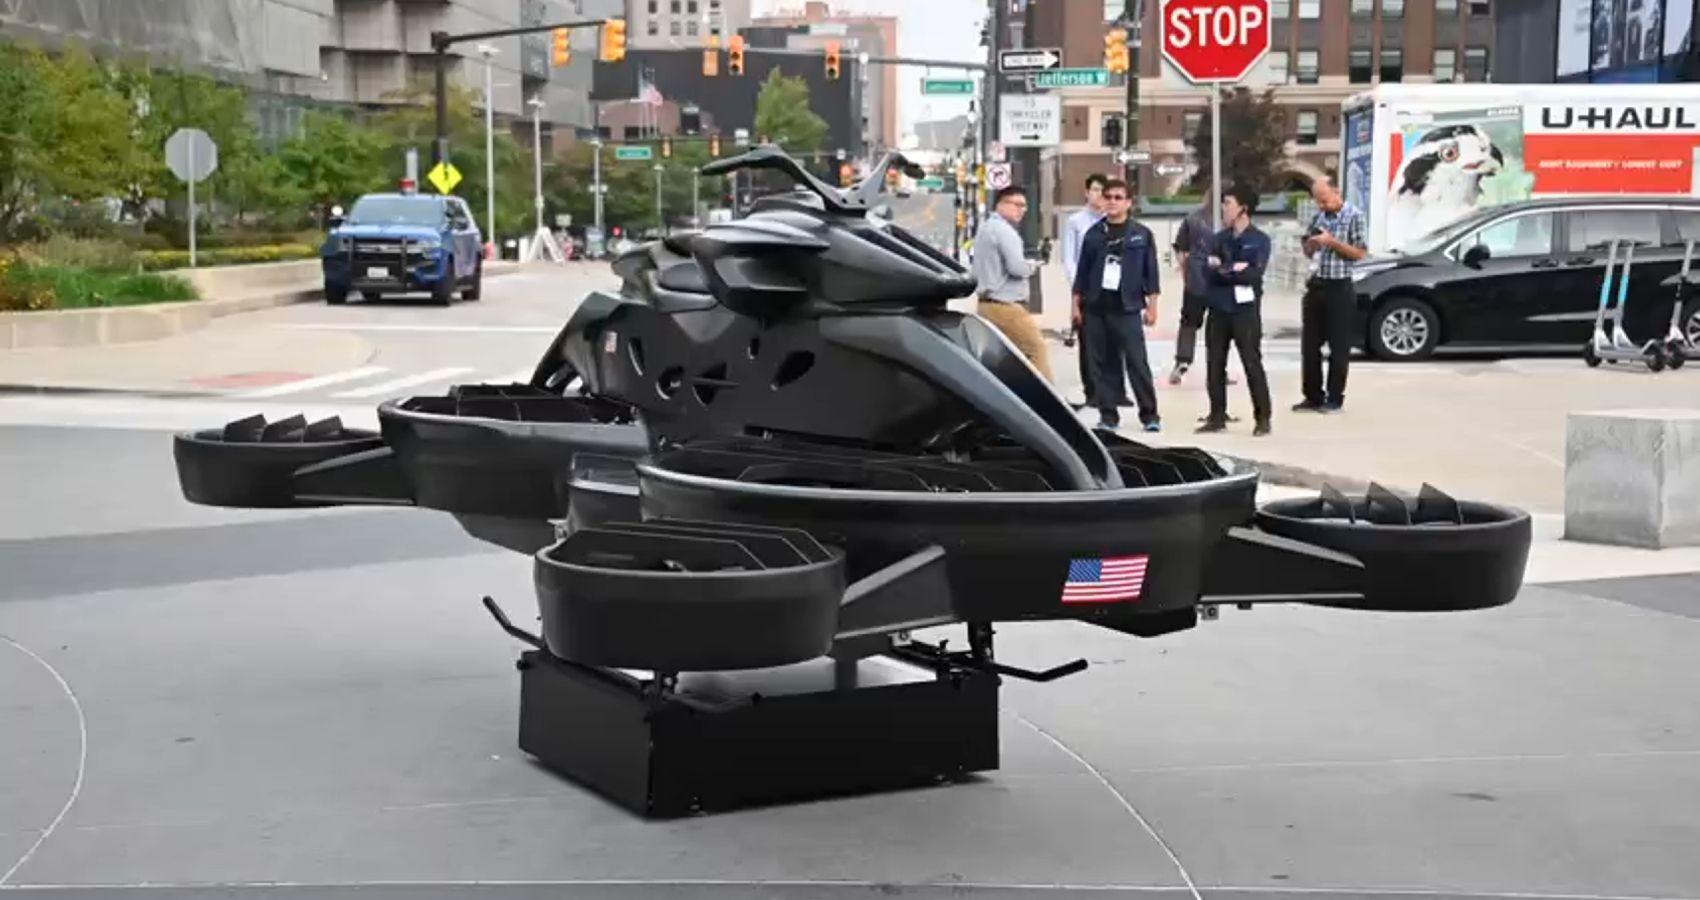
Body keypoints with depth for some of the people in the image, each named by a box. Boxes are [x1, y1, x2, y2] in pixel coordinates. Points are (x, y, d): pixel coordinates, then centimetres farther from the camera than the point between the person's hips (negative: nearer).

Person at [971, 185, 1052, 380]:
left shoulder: (985, 228, 17)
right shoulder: (1004, 230, -13)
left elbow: (976, 272, 22)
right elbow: (1017, 267, -22)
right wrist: (1032, 266, -1)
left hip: (987, 304, 10)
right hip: (1006, 306, -10)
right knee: (1036, 349, -4)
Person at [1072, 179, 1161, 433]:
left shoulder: (1142, 235, 5)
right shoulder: (1094, 234, 10)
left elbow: (1151, 272, 4)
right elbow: (1082, 272, 12)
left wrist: (1152, 305, -1)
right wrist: (1076, 304, 9)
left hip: (1127, 309, -3)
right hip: (1096, 309, 3)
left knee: (1137, 363, -6)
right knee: (1101, 364, 4)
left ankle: (1149, 414, 1)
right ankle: (1108, 415, 11)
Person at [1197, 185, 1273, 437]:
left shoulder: (1259, 240, -3)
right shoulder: (1219, 238, 11)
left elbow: (1254, 273, -16)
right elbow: (1208, 269, -2)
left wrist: (1222, 269, -10)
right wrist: (1234, 270, -14)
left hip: (1245, 310, -5)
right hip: (1218, 309, 5)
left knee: (1252, 364, -5)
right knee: (1215, 365, 7)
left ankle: (1262, 418, 0)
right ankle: (1217, 416, 16)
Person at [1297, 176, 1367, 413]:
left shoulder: (1353, 216, -6)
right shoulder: (1318, 217, 10)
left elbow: (1360, 253, -10)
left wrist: (1333, 242, -18)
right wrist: (1311, 244, -6)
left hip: (1339, 288, -6)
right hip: (1315, 285, 6)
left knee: (1339, 347, 1)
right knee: (1309, 345, 6)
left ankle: (1335, 399, 7)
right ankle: (1313, 397, 14)